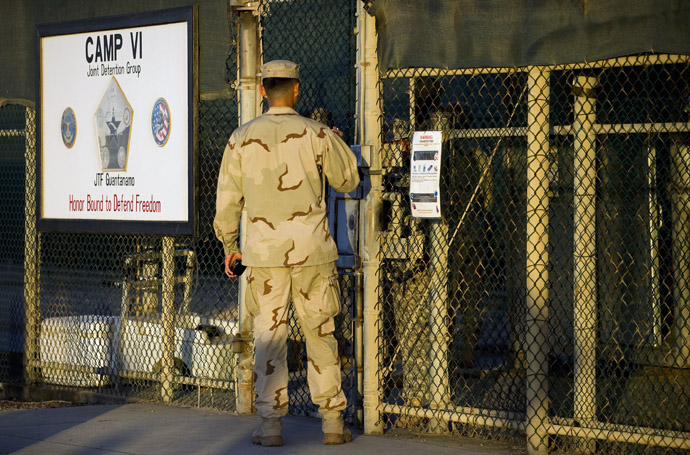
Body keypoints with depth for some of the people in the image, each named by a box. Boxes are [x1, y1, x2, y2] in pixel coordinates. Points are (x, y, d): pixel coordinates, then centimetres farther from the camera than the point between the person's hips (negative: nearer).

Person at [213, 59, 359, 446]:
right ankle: (332, 421, 11)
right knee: (321, 335, 7)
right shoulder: (317, 134, -3)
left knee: (269, 336, 5)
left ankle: (271, 425, 5)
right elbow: (349, 180, 10)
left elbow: (227, 200, 6)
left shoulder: (241, 139, 1)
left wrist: (230, 246, 18)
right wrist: (337, 145, 28)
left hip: (264, 251, 1)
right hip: (312, 248, 0)